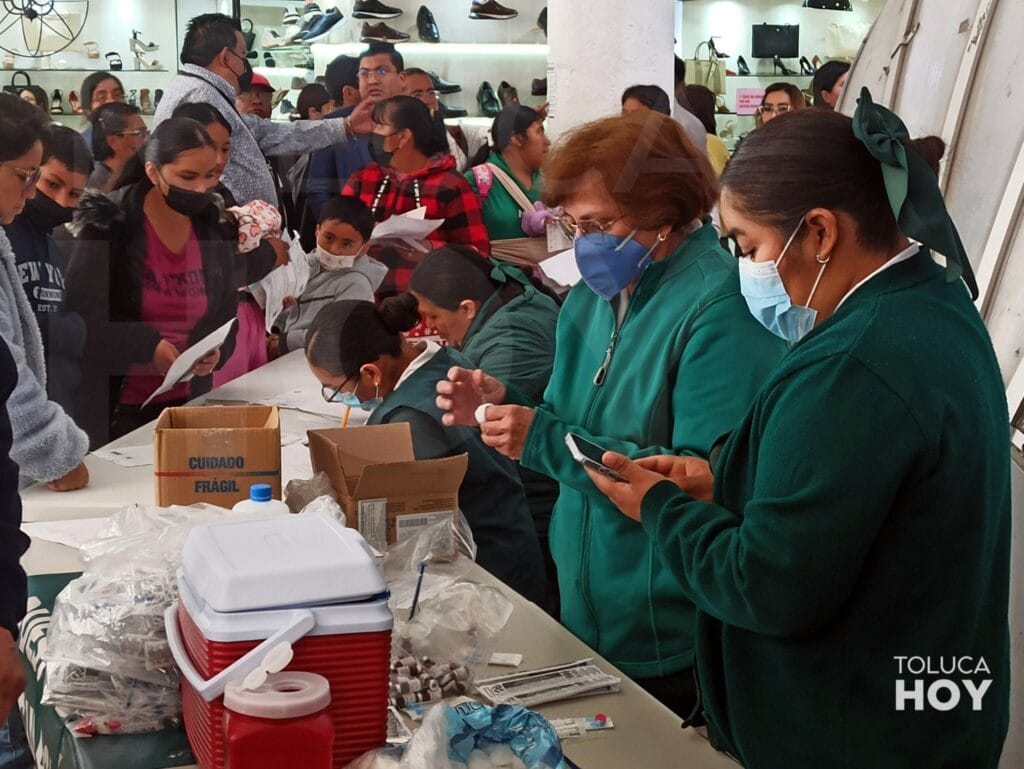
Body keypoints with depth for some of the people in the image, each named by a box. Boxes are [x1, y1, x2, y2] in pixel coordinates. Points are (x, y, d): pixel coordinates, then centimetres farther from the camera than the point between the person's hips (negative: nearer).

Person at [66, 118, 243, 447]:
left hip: (185, 403, 4)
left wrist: (215, 351, -15)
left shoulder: (217, 228, 3)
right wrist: (147, 345, -28)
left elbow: (225, 316, 7)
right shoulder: (107, 225, -11)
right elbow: (81, 315, -15)